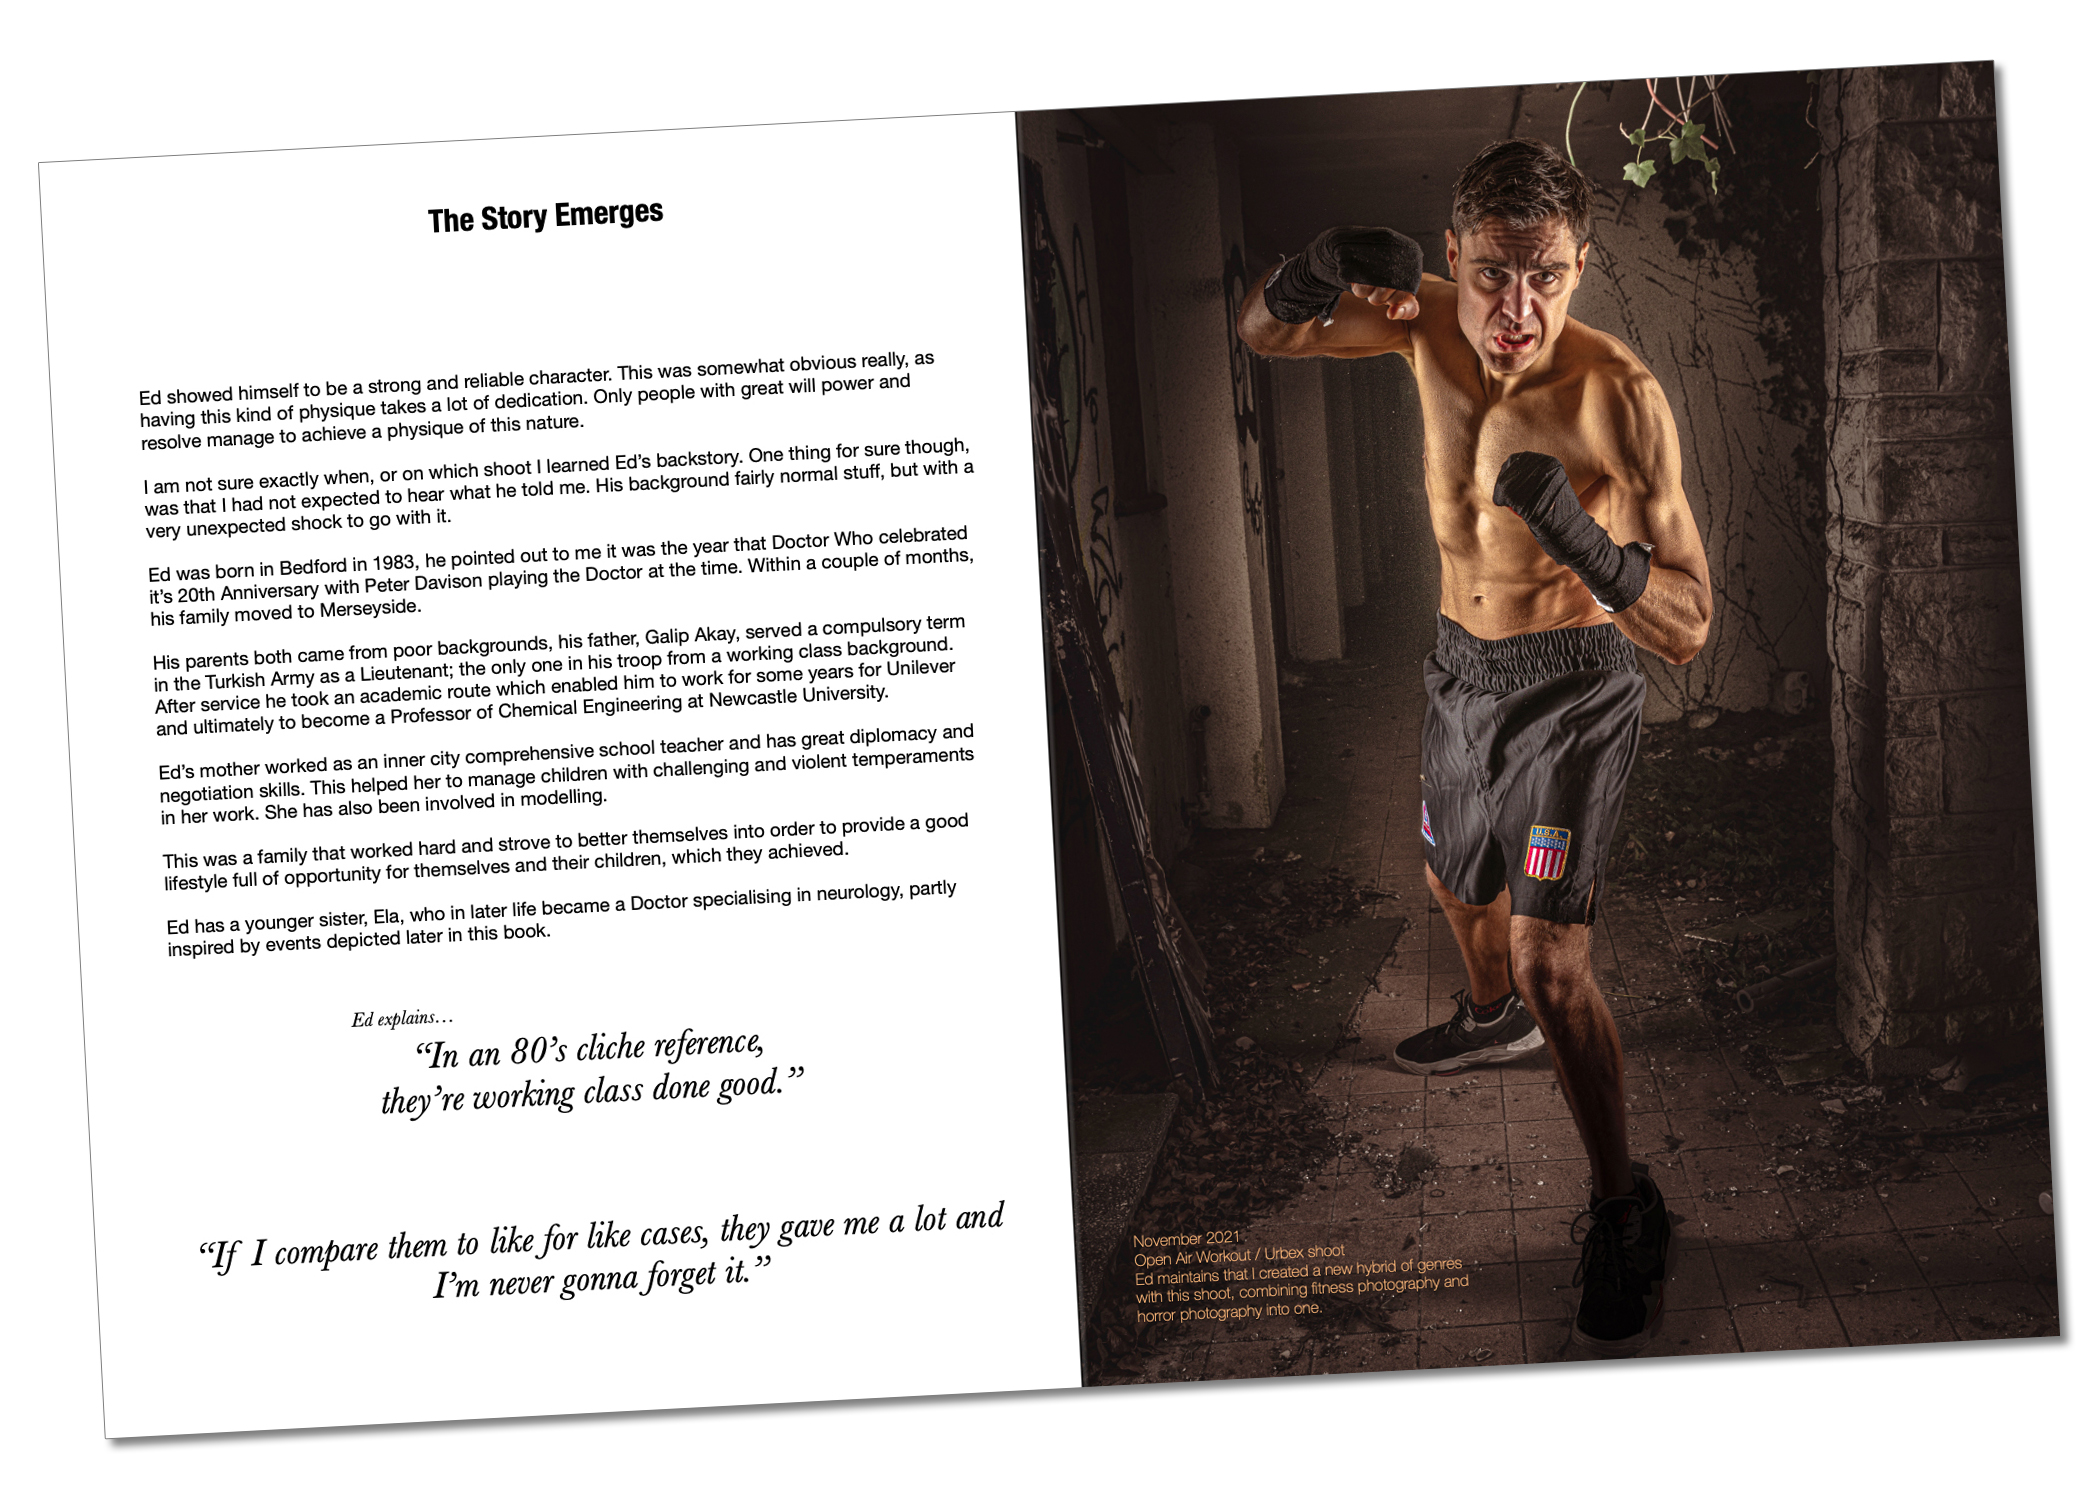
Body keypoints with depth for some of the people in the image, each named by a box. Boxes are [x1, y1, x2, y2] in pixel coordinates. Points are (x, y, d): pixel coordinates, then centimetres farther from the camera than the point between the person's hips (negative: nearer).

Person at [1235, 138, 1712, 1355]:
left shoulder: (1619, 395, -29)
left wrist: (1584, 543, -50)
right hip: (1463, 670, 6)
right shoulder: (1431, 319, -14)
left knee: (1549, 960, -15)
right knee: (1459, 881, 29)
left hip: (1573, 684, -6)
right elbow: (1266, 333, -1)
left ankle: (1625, 1208, 4)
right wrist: (1317, 271, -25)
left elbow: (1689, 628, -29)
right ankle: (1496, 1021, 62)